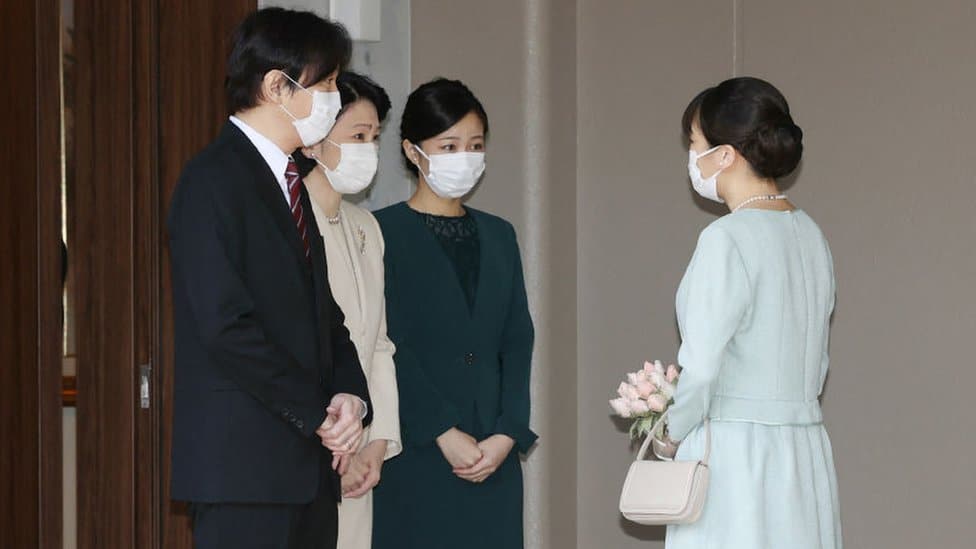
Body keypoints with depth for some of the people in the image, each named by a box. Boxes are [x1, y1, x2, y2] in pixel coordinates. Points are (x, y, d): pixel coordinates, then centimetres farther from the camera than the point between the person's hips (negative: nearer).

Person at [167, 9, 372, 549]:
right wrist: (319, 414, -12)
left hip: (309, 463, 9)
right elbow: (226, 325, -18)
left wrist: (351, 394, 0)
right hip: (242, 465, -8)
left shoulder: (289, 182, 20)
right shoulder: (213, 180, -10)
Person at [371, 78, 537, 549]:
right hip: (416, 454, -5)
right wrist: (445, 434, -14)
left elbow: (517, 344, 10)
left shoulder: (498, 235, 15)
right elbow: (389, 347, -9)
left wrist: (507, 434, -3)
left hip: (493, 457, 5)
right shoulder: (385, 232, -2)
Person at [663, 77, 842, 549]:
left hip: (735, 456, -8)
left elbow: (700, 367, -15)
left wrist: (671, 432, 1)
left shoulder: (727, 239, -14)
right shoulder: (809, 235, 10)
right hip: (806, 453, 8)